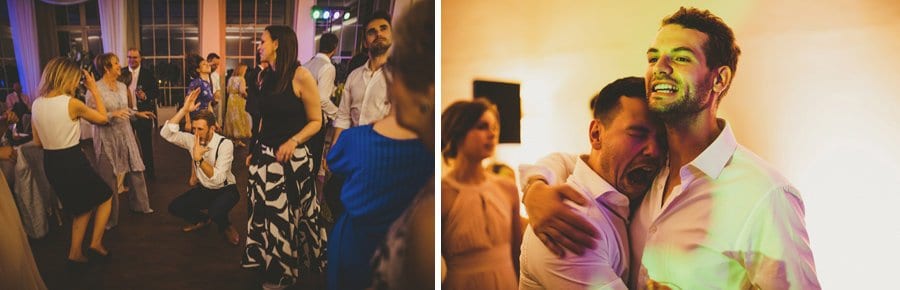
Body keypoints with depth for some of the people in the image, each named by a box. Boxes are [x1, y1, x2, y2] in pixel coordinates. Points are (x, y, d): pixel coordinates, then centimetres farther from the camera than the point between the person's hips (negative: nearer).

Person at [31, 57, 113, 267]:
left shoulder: (37, 104, 1)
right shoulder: (72, 103, -18)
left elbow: (38, 142, 9)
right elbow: (103, 118, -2)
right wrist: (94, 90, 2)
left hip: (50, 164, 7)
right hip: (73, 162, -6)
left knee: (82, 206, 23)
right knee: (105, 196, 17)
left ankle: (75, 253, 21)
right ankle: (96, 243, 8)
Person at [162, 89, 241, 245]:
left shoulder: (224, 144, -24)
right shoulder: (191, 140, -8)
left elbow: (218, 178, -31)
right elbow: (166, 133, -21)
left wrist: (199, 158, -41)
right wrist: (184, 109, -27)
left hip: (225, 190, -6)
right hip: (204, 189, 6)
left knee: (216, 212, -35)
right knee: (174, 207, -7)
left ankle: (226, 227, 2)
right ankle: (203, 219, 20)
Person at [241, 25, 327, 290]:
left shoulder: (300, 76, -16)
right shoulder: (267, 77, 6)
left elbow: (316, 121, -13)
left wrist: (293, 141, -27)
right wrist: (254, 151, 14)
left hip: (290, 158, -6)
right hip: (264, 154, 7)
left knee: (286, 215, 6)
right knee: (264, 211, 13)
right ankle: (269, 265, 32)